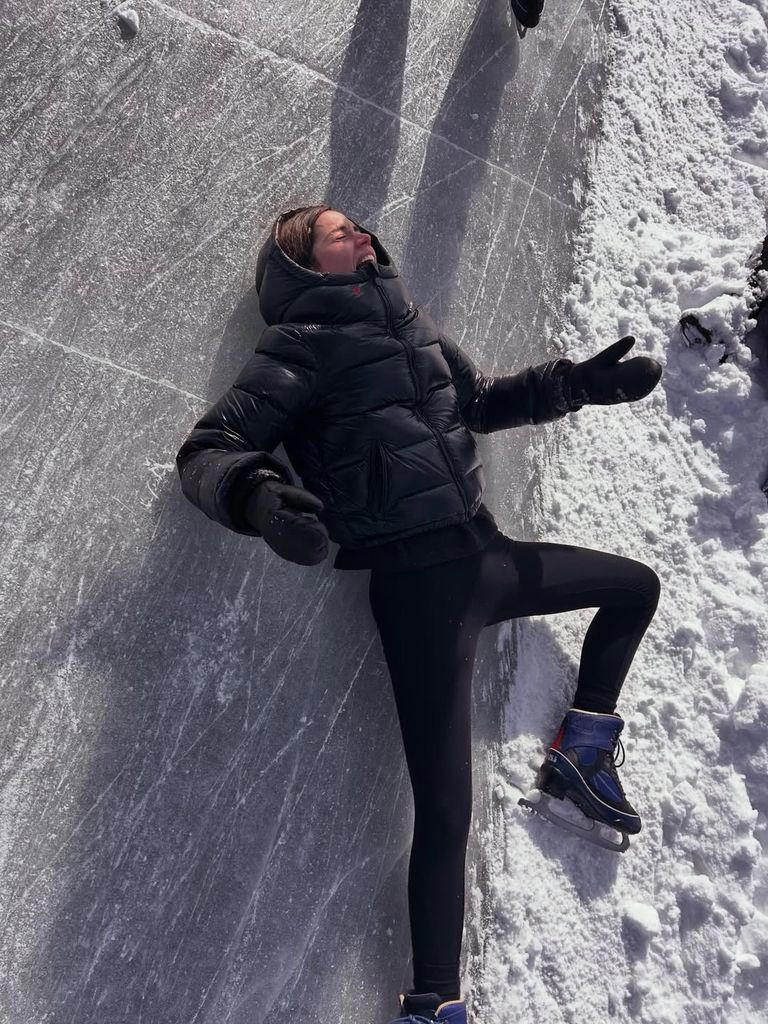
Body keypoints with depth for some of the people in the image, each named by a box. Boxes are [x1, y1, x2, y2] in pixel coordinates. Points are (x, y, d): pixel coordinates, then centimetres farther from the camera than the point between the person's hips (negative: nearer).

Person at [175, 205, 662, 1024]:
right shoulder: (304, 344, -8)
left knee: (637, 586, 24)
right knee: (445, 808, -9)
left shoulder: (411, 324, 13)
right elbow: (206, 451, -14)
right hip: (417, 580, -8)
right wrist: (258, 495, -35)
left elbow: (481, 401, 27)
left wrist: (578, 383, 20)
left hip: (484, 552, 8)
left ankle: (583, 748, 30)